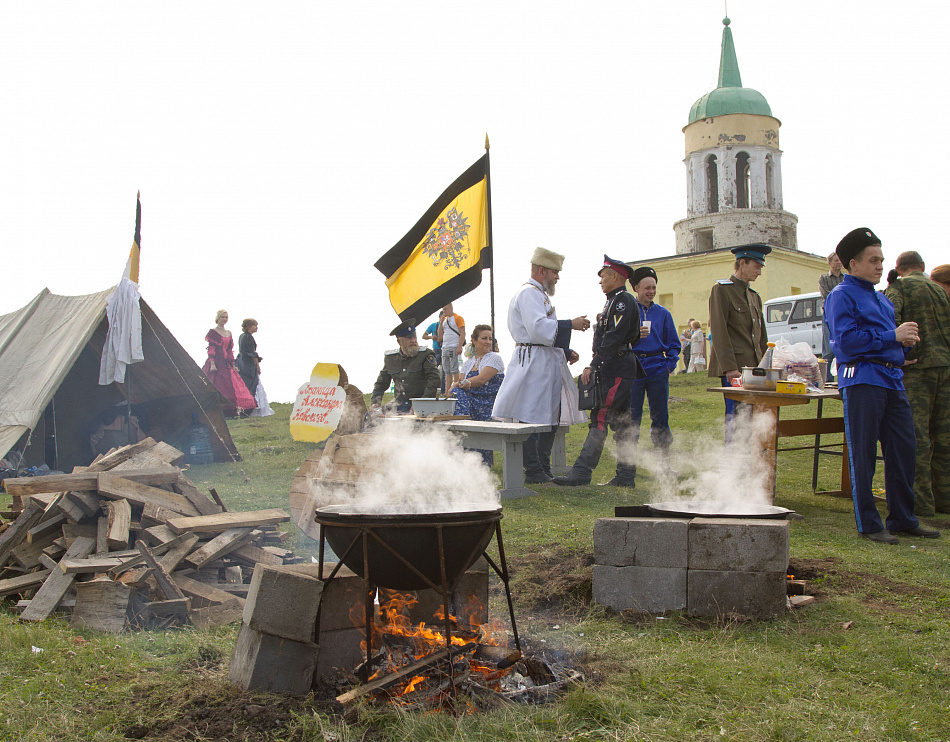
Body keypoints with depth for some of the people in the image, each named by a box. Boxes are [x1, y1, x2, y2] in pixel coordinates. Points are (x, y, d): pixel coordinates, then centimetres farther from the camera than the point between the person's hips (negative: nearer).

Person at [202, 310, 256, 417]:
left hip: (226, 363, 6)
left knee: (233, 385, -2)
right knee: (217, 387, -10)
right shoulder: (213, 332, -2)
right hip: (216, 362, -6)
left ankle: (229, 411, 1)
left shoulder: (228, 333, 17)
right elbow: (211, 348, -9)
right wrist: (212, 364, -18)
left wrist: (233, 364, 15)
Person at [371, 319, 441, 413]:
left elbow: (434, 380, -9)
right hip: (398, 405, 4)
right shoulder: (390, 357, 13)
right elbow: (381, 383, 22)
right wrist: (375, 402, 6)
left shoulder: (426, 354, 0)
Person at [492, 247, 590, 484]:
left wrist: (565, 352, 17)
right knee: (531, 419, -6)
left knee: (550, 416, 12)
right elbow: (538, 328, -24)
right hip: (533, 364, -11)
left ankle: (544, 469, 18)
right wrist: (570, 324, -17)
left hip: (547, 365, 11)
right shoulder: (528, 293, -11)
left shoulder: (539, 294, 23)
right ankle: (533, 471, -1)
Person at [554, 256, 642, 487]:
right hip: (613, 370, 10)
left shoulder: (623, 300, -11)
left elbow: (614, 338, -21)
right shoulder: (614, 301, 21)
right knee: (621, 421, 10)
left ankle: (582, 471, -17)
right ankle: (625, 475, 13)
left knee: (600, 418, -13)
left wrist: (593, 366, -23)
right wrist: (596, 367, 17)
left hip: (617, 370, -10)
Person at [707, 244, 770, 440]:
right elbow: (718, 330, -13)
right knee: (738, 414, -11)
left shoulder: (754, 296, 21)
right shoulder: (721, 289, -4)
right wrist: (729, 367, -19)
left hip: (753, 366, 8)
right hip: (733, 367, -8)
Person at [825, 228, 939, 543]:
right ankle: (868, 524, 5)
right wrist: (893, 336, -15)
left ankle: (903, 519, 19)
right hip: (861, 380, -8)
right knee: (863, 455, -3)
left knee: (903, 448, 8)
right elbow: (847, 340, -16)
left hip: (892, 378, 9)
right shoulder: (842, 296, -4)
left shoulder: (881, 298, 23)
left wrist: (905, 340, 7)